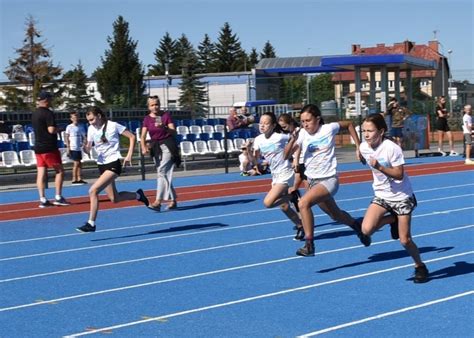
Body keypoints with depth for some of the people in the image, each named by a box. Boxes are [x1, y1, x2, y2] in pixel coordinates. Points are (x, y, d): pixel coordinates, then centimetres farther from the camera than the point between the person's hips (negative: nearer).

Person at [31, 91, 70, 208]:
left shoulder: (35, 114, 13)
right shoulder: (48, 113, -13)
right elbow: (51, 130, -21)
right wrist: (57, 128, -1)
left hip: (38, 147, 8)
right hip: (49, 147, -8)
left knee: (41, 173, 3)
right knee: (59, 171, 3)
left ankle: (42, 200, 1)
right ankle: (58, 197, 0)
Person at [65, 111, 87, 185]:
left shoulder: (80, 127, 9)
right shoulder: (69, 127, -3)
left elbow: (84, 137, 15)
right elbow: (67, 138, -3)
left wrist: (84, 144, -3)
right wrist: (68, 148, -9)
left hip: (79, 148, 5)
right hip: (73, 148, -5)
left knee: (79, 163, 8)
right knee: (76, 163, -7)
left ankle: (79, 179, 12)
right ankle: (74, 180, -1)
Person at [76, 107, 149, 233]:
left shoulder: (113, 126, -10)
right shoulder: (91, 129, 5)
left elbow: (132, 137, -3)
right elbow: (88, 149, 7)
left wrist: (129, 156, -8)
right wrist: (85, 148, -17)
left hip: (113, 164, -7)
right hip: (101, 165, 7)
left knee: (93, 190, -22)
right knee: (114, 199, 12)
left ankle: (91, 223, -16)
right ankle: (138, 195, 38)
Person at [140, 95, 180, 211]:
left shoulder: (166, 115, -3)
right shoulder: (147, 119, 5)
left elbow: (174, 132, -7)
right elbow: (143, 136, -1)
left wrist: (164, 127, -26)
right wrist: (144, 147, -18)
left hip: (167, 145, -5)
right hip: (155, 147, 5)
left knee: (162, 171, -16)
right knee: (162, 173, 8)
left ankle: (158, 201, -21)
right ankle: (173, 200, 18)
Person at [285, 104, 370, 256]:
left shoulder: (329, 128, -12)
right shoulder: (302, 134, -6)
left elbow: (349, 124, 7)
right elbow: (286, 154, -15)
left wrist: (358, 147, 3)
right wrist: (293, 140, -32)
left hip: (329, 179, -5)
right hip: (312, 180, 5)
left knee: (303, 203, -29)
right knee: (335, 215, 23)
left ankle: (309, 244, -23)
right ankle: (357, 226, 53)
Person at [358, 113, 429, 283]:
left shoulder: (392, 148, -23)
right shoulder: (364, 148, -6)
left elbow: (399, 174, -22)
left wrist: (380, 167, -33)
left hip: (401, 197, -5)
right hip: (381, 195, 5)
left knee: (404, 240, -2)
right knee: (366, 229, -18)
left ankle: (420, 267, 23)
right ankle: (392, 219, 10)